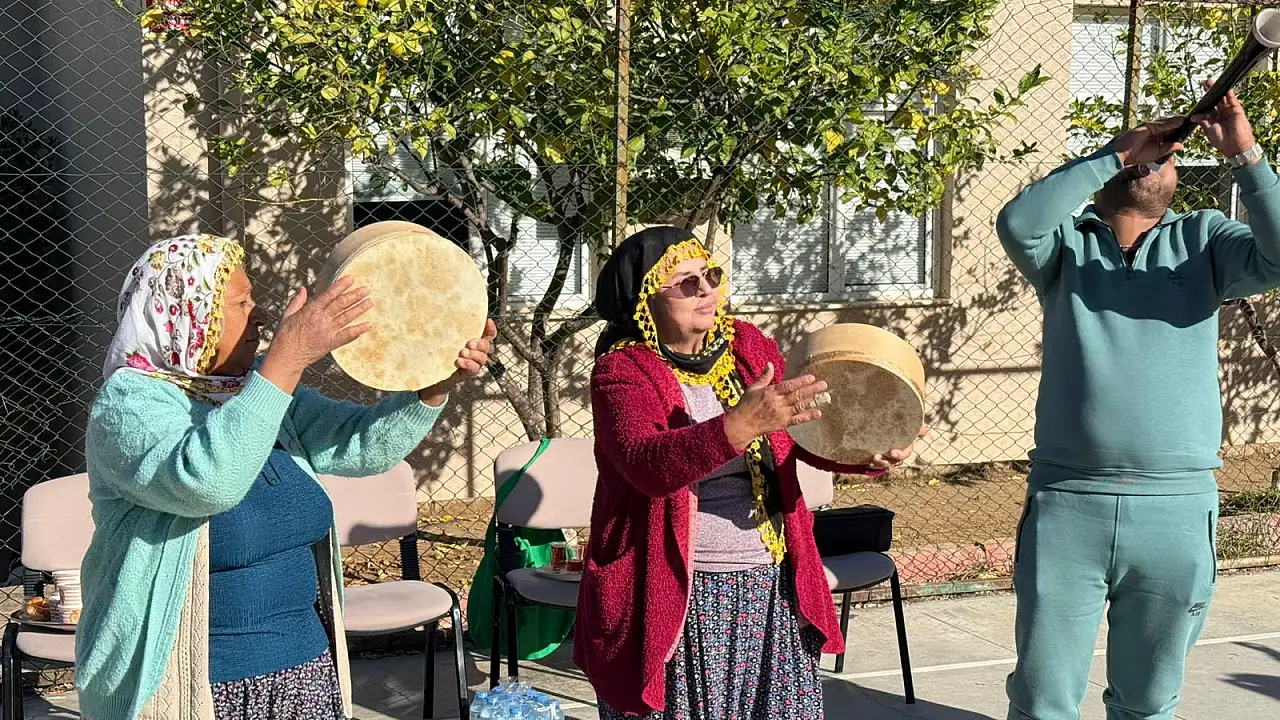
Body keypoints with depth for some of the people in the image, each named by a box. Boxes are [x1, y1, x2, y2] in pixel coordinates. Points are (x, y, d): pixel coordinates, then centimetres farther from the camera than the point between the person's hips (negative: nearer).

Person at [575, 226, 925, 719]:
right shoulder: (623, 371, -9)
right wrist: (741, 424, -39)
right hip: (677, 596, -5)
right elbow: (647, 464, -27)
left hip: (770, 587, 5)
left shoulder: (748, 346, 7)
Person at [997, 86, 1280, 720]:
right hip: (1066, 502, -1)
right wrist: (1114, 154, -10)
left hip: (1177, 509, 1)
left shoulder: (1202, 241, 8)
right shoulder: (1066, 242, 7)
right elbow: (1016, 223, -14)